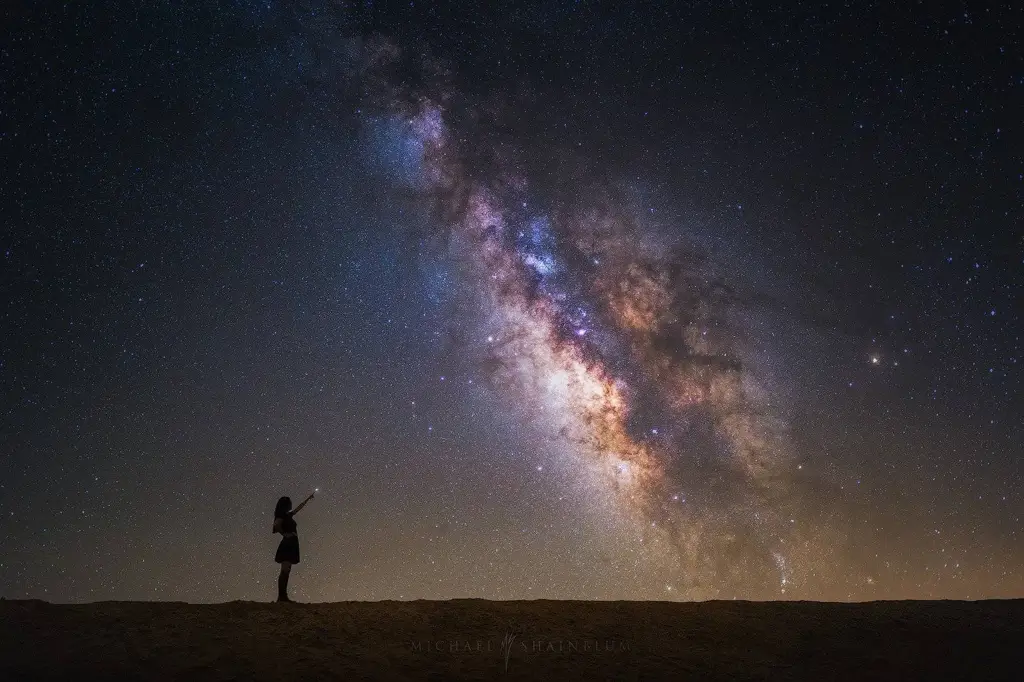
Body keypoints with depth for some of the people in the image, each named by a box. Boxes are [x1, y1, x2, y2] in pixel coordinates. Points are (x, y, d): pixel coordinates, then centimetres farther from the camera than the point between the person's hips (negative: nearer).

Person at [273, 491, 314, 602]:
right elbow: (276, 525, -26)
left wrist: (309, 498, 43)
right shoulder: (282, 515, -7)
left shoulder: (288, 515, 19)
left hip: (290, 545, 10)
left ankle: (282, 596, 5)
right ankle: (281, 596, -19)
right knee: (285, 571, -14)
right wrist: (285, 534, -17)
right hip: (287, 544, -10)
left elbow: (299, 507, 34)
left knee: (286, 571, 6)